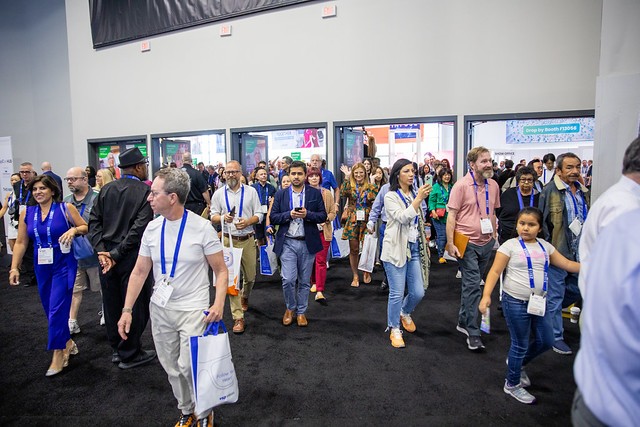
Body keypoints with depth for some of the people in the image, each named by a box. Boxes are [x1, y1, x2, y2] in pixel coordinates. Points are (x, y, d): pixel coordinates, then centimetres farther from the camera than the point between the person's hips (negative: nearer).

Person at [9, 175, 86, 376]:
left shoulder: (65, 208, -7)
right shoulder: (27, 213, 4)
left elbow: (86, 227, 0)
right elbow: (20, 243, 7)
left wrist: (74, 230, -20)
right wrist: (14, 267, 1)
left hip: (63, 265, -5)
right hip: (41, 267, 5)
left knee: (57, 310, -6)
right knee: (51, 310, 12)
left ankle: (58, 355, 7)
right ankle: (67, 343, 32)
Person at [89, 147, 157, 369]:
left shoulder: (106, 189, 6)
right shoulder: (145, 191, -11)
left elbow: (94, 221, 1)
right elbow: (140, 227, -19)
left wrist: (101, 249, -4)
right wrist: (118, 254, -15)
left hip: (106, 254, 6)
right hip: (132, 256, -6)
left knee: (111, 304, 17)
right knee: (135, 305, 7)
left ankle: (116, 350, 33)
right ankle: (130, 355, 19)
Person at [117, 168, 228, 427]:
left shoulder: (201, 227, -13)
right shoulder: (152, 228, 0)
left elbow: (221, 270, -9)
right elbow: (139, 272, 7)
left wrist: (219, 303, -24)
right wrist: (127, 310, 2)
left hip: (193, 309, -5)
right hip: (159, 308, 5)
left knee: (189, 366, -8)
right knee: (171, 367, 14)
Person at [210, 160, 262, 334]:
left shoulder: (251, 191, 3)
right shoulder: (219, 193, 5)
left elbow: (259, 214, 3)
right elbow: (213, 216, 7)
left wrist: (248, 222, -16)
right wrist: (223, 218, -15)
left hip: (248, 240, 1)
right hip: (228, 240, 0)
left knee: (250, 276, 12)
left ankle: (244, 297, 45)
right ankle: (238, 317, 6)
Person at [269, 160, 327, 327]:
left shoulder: (315, 193, 2)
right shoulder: (281, 194, 4)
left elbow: (323, 216, 0)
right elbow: (273, 218, 1)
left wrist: (307, 214, -16)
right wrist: (289, 214, -15)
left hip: (308, 243, 1)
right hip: (287, 243, 0)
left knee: (304, 281, 10)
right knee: (288, 279, -5)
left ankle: (301, 312, 28)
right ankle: (290, 308, 22)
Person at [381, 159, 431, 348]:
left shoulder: (414, 194, 11)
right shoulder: (391, 197, -6)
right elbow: (402, 218, -21)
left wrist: (425, 244, 20)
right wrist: (419, 198, -26)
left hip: (415, 248, 6)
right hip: (396, 249, -5)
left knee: (418, 292, 6)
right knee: (397, 293, -1)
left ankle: (405, 313, 38)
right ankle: (394, 329, 19)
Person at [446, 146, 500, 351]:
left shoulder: (493, 186, 7)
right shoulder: (461, 186, -12)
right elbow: (451, 216, -13)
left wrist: (494, 235, 14)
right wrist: (450, 243, -17)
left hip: (486, 243, 7)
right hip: (467, 243, -6)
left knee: (473, 284, 16)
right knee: (472, 285, -5)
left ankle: (463, 321, 32)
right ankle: (473, 332, 5)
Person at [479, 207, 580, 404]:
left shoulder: (545, 246, 6)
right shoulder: (510, 245, -9)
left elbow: (567, 264, 13)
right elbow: (495, 271, -11)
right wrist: (486, 295, -22)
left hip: (539, 302, 6)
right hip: (516, 302, -6)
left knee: (546, 341, 14)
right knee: (520, 344, 5)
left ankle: (518, 363, 41)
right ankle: (512, 384, 27)